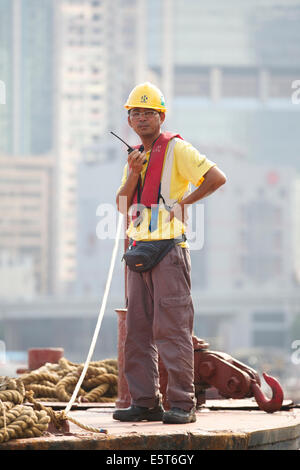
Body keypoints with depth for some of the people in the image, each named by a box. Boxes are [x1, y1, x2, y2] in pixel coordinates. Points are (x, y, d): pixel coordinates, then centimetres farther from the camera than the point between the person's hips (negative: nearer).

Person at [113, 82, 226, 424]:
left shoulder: (176, 149, -4)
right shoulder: (135, 156, 19)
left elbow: (217, 178, -13)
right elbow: (122, 205, 9)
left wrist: (182, 202, -7)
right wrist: (133, 174, -7)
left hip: (169, 248, -8)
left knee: (172, 328, -10)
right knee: (138, 329, 5)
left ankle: (182, 404, -10)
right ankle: (145, 402, 8)